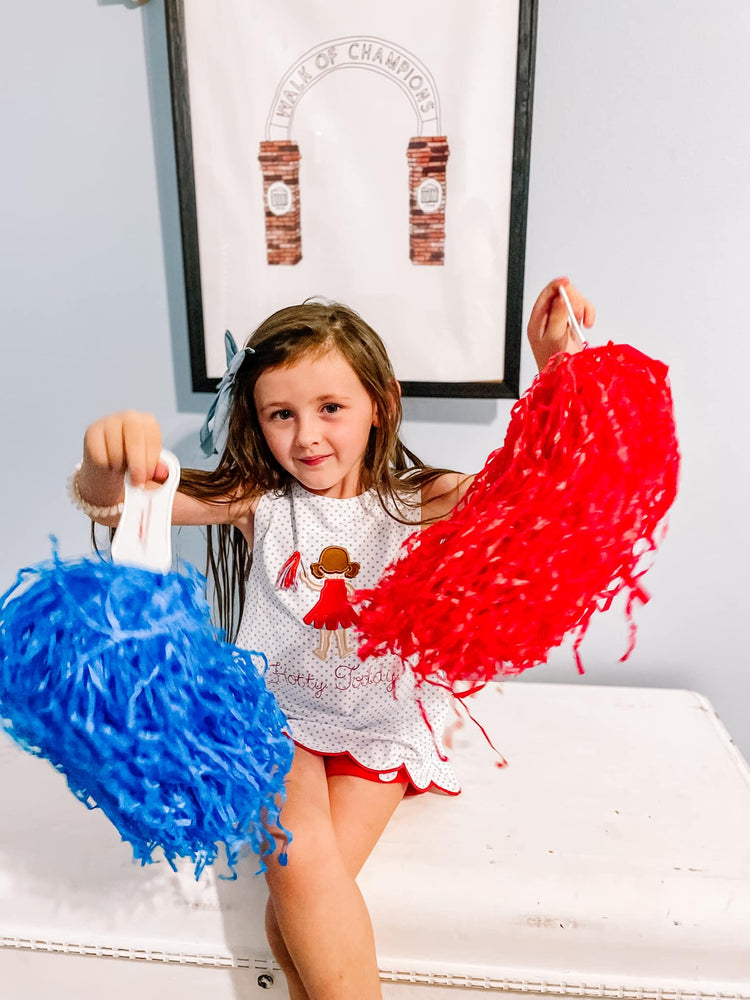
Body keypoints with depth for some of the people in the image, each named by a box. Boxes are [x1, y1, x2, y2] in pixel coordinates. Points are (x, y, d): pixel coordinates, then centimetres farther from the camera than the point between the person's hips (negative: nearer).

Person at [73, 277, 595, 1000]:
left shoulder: (417, 502, -10)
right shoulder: (257, 502, -10)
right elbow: (106, 503, -18)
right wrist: (107, 458, -43)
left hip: (383, 728, 0)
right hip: (277, 715, 1)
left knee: (296, 914, -12)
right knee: (300, 867, -19)